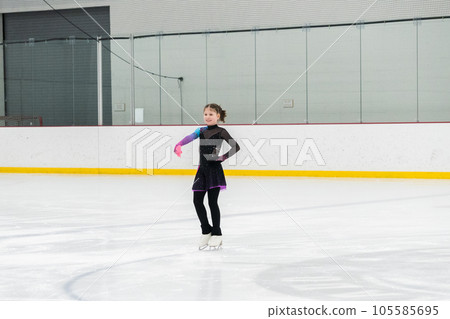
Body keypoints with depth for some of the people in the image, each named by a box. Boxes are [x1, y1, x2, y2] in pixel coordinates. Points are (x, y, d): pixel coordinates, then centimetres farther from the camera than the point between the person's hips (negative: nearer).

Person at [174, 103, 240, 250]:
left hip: (214, 169, -5)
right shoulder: (201, 130, 10)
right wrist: (178, 145, -25)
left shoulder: (221, 132, -4)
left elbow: (236, 147, -8)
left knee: (212, 202, -3)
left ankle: (216, 234, 10)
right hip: (202, 169, 5)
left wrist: (223, 157, -12)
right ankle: (206, 231, 19)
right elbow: (190, 137, -7)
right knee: (197, 200, 3)